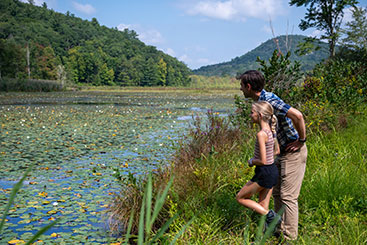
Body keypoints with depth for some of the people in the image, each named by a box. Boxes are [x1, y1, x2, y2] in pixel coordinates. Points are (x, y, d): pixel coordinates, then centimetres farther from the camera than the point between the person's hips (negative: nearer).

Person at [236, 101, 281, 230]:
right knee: (262, 207, 15)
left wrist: (252, 161, -4)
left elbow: (263, 161, -24)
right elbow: (277, 151, 17)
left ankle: (270, 215, 3)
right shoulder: (270, 130, 5)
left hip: (265, 173, -9)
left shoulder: (261, 134, -22)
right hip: (272, 171, 9)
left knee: (240, 198, 8)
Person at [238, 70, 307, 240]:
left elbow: (297, 115, -33)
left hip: (294, 152, -10)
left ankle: (290, 236, 6)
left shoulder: (270, 101, -23)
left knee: (288, 196, -4)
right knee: (276, 191, 17)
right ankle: (279, 228, 30)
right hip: (283, 152, 10)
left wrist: (301, 140, -22)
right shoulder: (262, 100, 8)